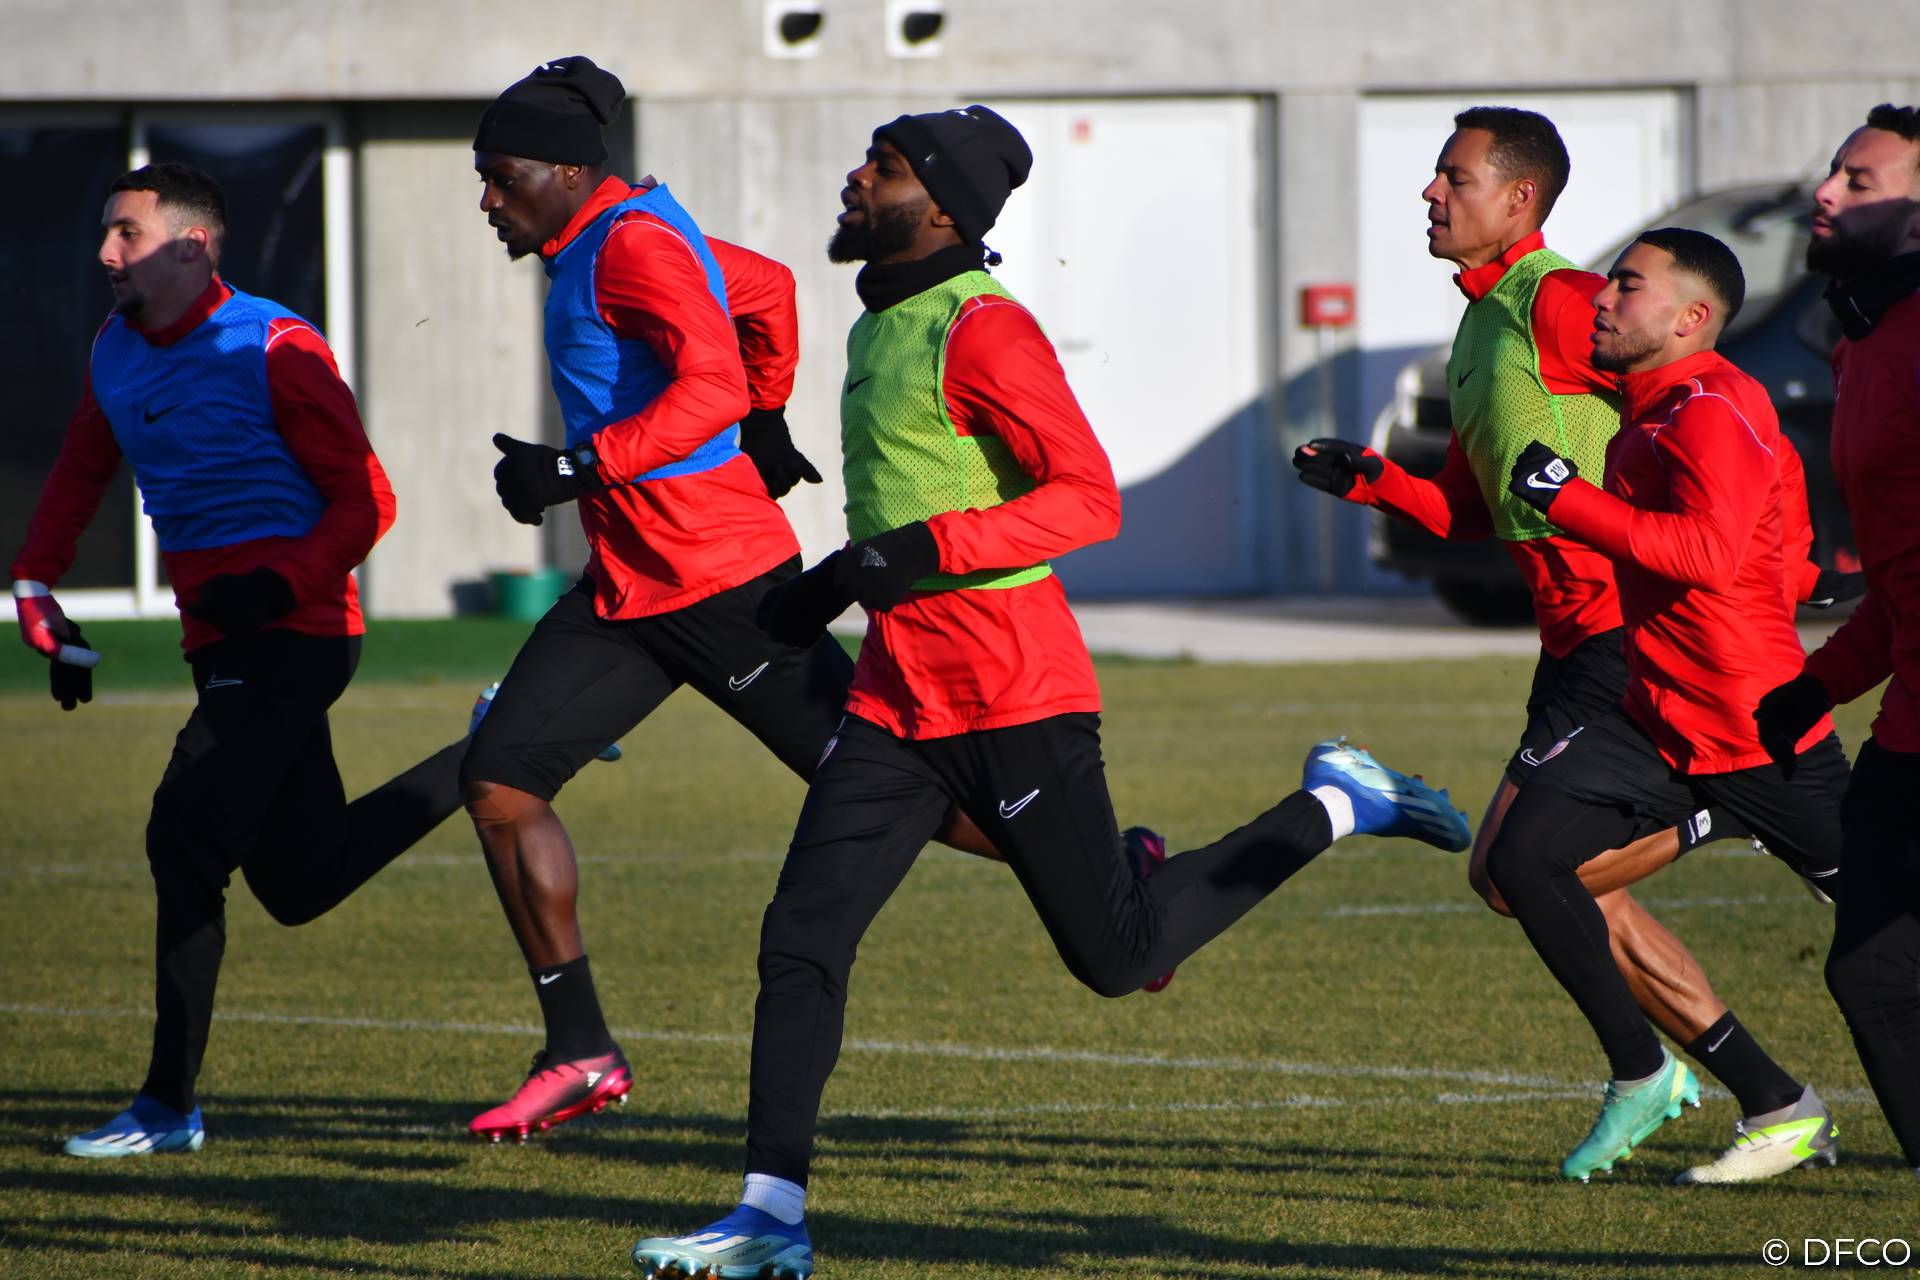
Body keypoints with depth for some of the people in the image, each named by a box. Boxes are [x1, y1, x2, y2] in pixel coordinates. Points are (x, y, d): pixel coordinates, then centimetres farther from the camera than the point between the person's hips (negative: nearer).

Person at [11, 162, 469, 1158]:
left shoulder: (274, 351, -13)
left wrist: (283, 582, -26)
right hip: (221, 645, 9)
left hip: (291, 631, -9)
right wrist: (38, 594, 11)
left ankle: (169, 1104, -12)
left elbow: (365, 501, -11)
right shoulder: (116, 351, 10)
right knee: (298, 880, 11)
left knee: (187, 837, -16)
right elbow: (78, 475, 24)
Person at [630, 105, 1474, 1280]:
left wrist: (921, 551, -27)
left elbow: (1089, 498, -21)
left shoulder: (982, 329, -15)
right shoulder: (882, 323, 13)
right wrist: (836, 584, 20)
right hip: (899, 692, 8)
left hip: (1012, 689, -8)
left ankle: (1336, 807, 21)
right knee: (802, 938, -4)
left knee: (1119, 954, 3)